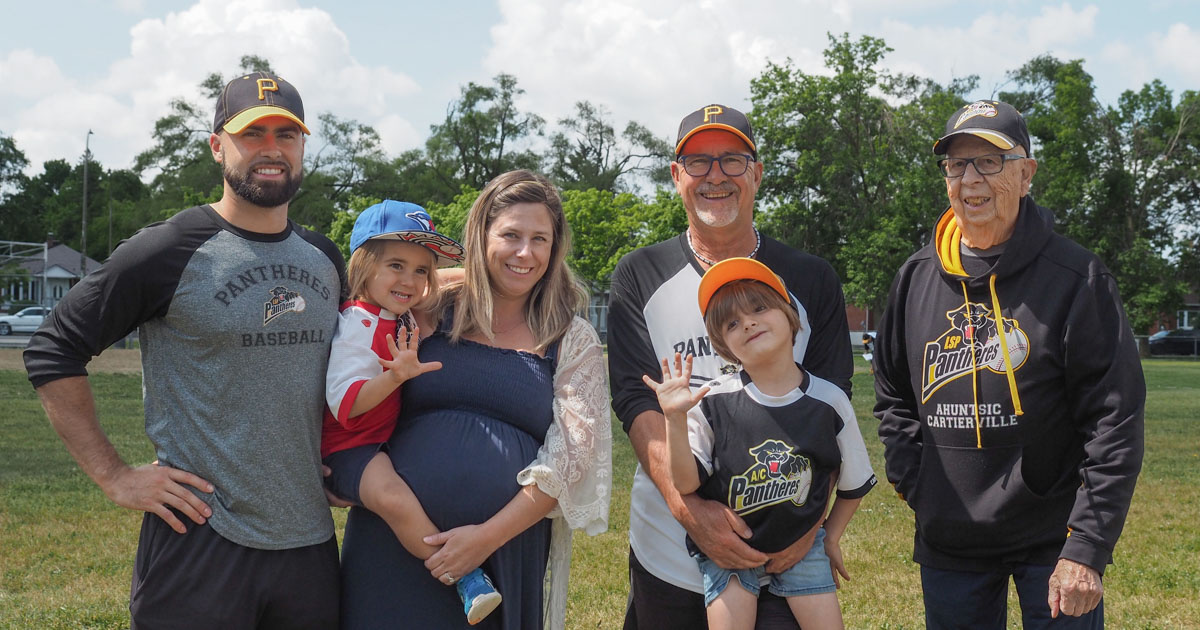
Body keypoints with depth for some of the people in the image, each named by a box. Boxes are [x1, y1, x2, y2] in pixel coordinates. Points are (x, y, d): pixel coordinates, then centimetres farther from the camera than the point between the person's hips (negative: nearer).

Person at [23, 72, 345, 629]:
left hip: (310, 542, 5)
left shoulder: (324, 258, 11)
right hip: (198, 541, -5)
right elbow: (53, 352, -5)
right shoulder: (169, 251, -7)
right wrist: (114, 476, -9)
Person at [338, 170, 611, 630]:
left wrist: (489, 536, -11)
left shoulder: (574, 342, 5)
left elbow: (571, 457, -2)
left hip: (505, 552, 0)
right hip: (394, 544, 0)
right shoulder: (430, 314, 6)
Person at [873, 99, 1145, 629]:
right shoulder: (916, 279, 5)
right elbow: (893, 396, 17)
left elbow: (1115, 423, -11)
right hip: (947, 542, 4)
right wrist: (913, 482, 3)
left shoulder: (1076, 278, -8)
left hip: (1052, 540, -4)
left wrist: (1086, 549, -15)